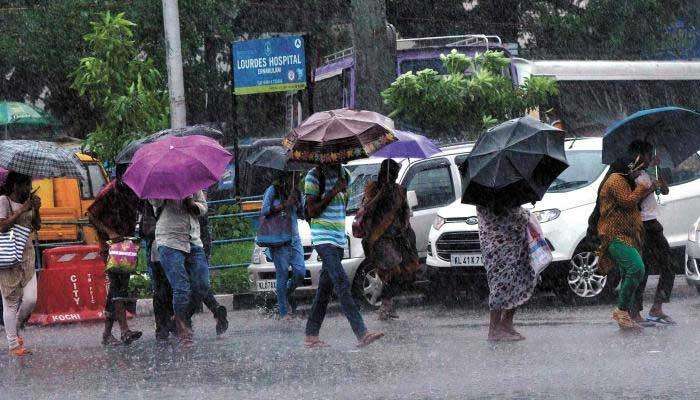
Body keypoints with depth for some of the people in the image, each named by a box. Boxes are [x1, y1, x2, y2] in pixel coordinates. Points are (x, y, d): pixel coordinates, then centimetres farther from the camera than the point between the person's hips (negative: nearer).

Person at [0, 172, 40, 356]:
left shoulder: (29, 201, 8)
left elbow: (37, 226, 9)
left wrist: (36, 210, -8)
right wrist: (22, 210, -20)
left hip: (27, 254, 5)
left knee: (30, 299, -3)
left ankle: (15, 329, 24)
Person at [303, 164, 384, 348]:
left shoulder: (344, 175, 13)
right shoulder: (314, 176, -8)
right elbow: (312, 211, -12)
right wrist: (333, 193, -17)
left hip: (339, 238, 8)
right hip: (323, 238, -8)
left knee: (325, 288, 9)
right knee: (342, 284, -18)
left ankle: (311, 335, 16)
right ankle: (362, 334, -27)